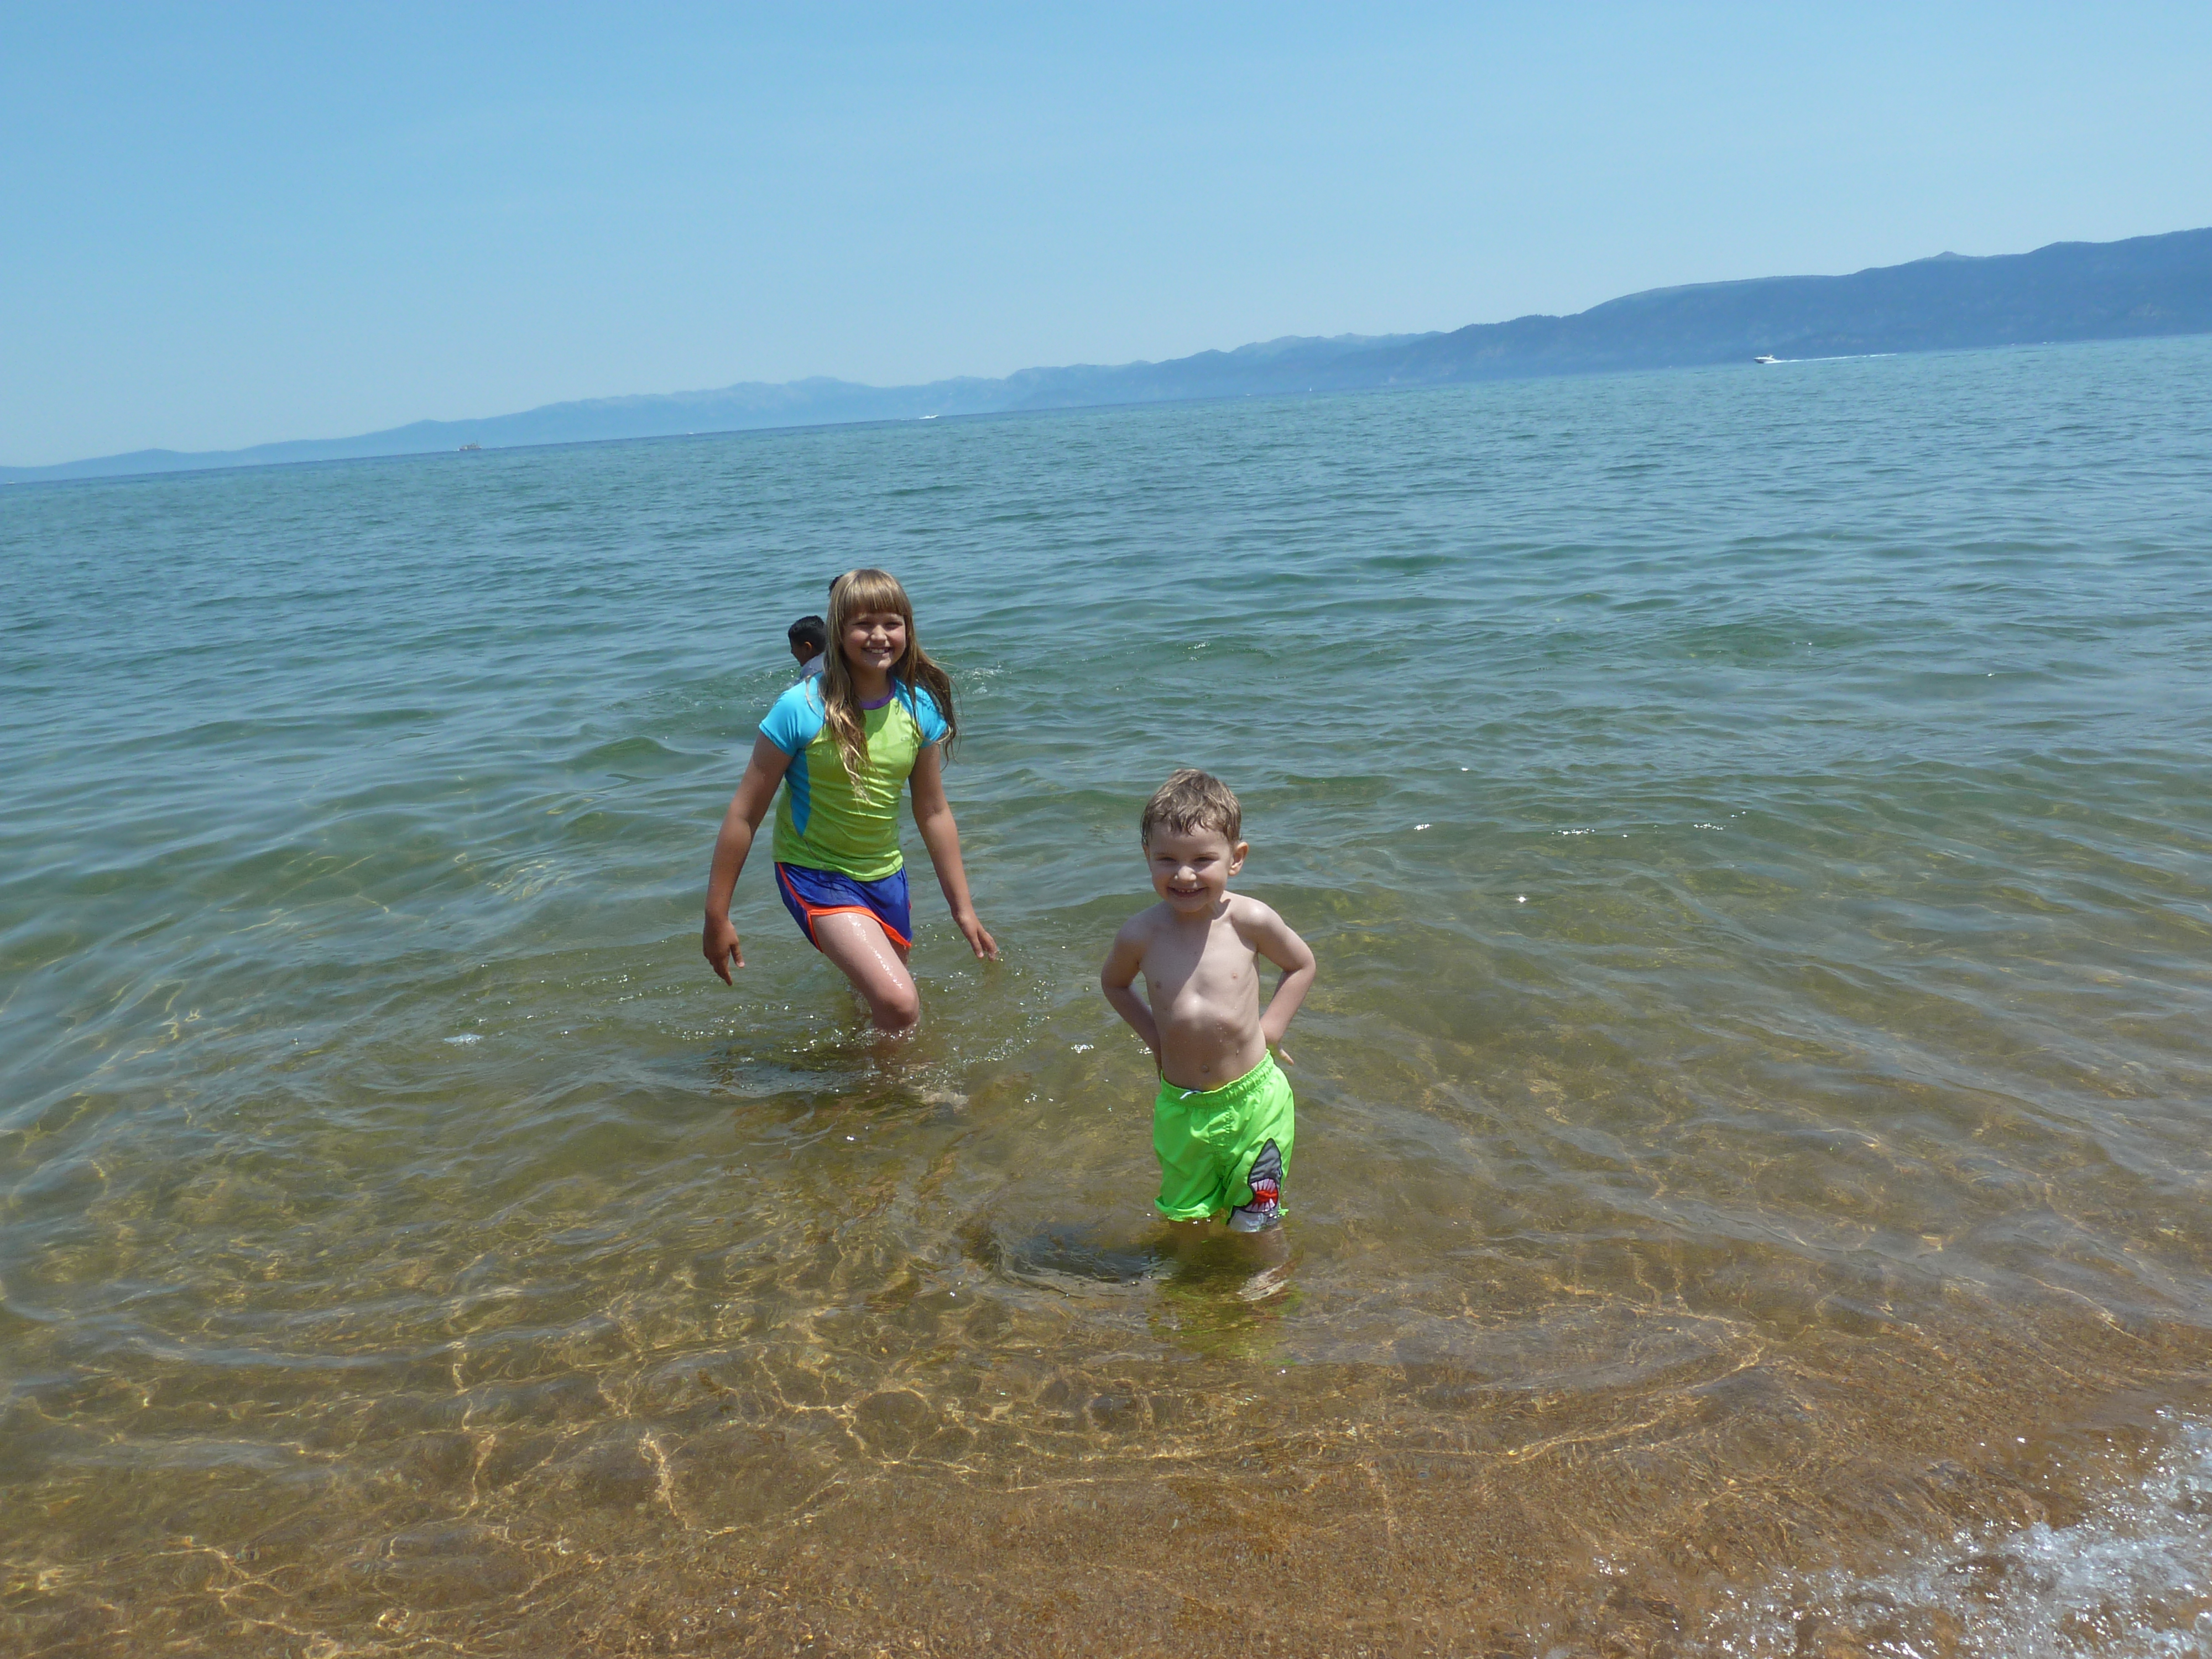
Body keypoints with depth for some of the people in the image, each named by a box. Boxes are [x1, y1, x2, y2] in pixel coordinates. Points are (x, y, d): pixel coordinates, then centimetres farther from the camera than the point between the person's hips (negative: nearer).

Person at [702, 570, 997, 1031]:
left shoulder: (921, 709, -6)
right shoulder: (801, 709, -19)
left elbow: (934, 812, 5)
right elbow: (745, 815, -12)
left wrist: (963, 908, 8)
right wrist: (716, 917, -10)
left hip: (886, 876, 5)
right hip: (815, 874, -5)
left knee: (882, 1000, 19)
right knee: (899, 1005, -22)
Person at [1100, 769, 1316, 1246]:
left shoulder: (1249, 920, -14)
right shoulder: (1140, 934, -11)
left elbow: (1301, 965, 5)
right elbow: (1114, 982, 12)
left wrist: (1269, 1029, -3)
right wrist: (1153, 1033, 2)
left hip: (1252, 1098, -1)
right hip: (1179, 1104, 2)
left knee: (1257, 1224, 11)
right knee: (1185, 1220, 15)